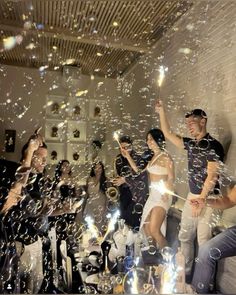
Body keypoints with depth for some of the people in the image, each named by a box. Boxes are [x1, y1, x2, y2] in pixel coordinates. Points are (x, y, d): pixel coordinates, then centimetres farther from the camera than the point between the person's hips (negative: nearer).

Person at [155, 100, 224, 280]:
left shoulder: (213, 146, -14)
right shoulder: (191, 143, 8)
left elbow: (212, 177, -18)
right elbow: (168, 134, 14)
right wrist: (161, 112, 9)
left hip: (208, 199, -7)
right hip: (192, 196, 8)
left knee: (204, 241, 1)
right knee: (185, 237, 15)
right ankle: (186, 273, 31)